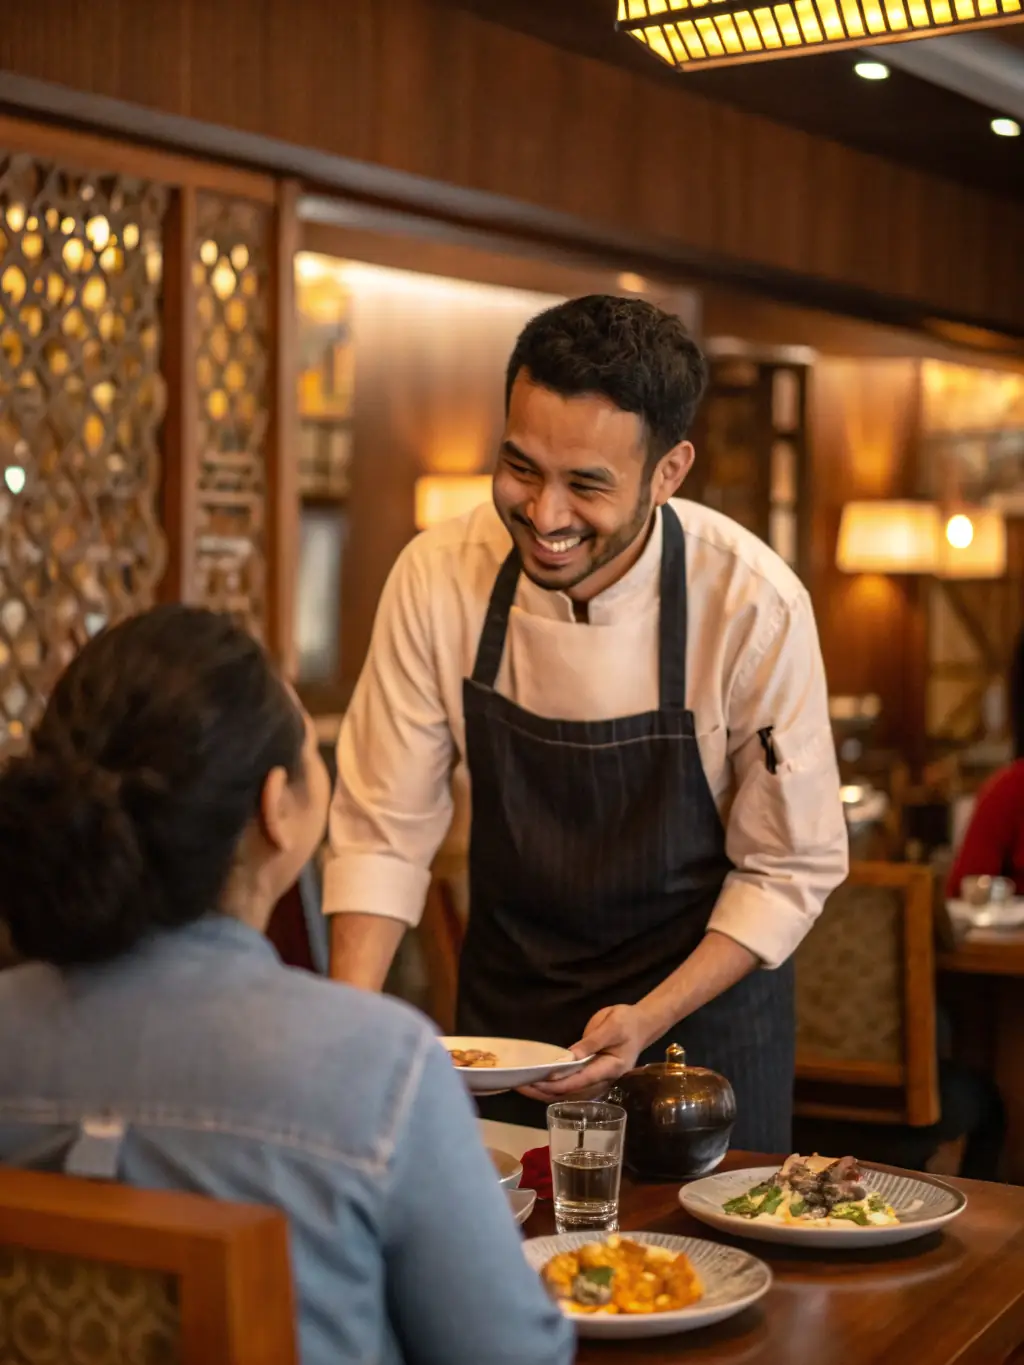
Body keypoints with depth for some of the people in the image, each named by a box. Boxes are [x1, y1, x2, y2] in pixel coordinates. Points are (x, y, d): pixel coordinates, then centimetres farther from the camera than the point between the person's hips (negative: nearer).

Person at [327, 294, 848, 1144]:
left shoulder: (754, 605, -23)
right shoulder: (437, 578, -18)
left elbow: (791, 867, -12)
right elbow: (384, 831, -11)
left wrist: (651, 1020, -22)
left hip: (702, 988, -2)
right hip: (508, 997, 2)